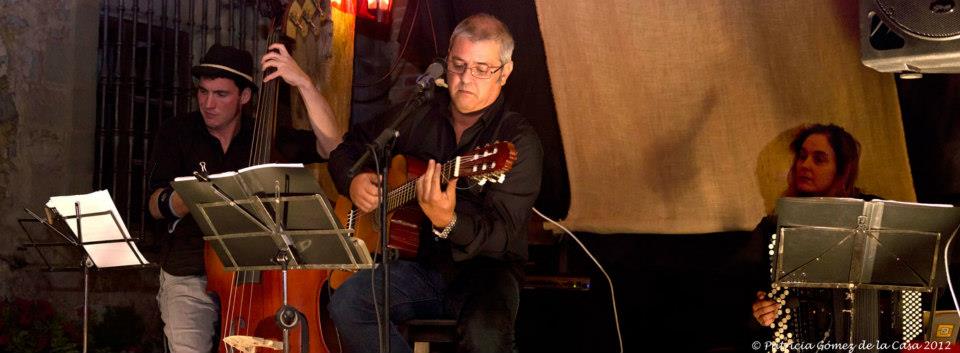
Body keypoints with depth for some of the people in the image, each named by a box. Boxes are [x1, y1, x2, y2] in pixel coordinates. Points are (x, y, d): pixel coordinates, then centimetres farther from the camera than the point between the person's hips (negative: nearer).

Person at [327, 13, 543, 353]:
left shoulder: (518, 140, -10)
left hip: (484, 271, -4)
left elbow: (503, 239, -20)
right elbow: (347, 148, 20)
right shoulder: (418, 116, 6)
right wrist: (353, 181, -3)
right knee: (347, 303, -24)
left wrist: (448, 223, -39)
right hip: (419, 262, 4)